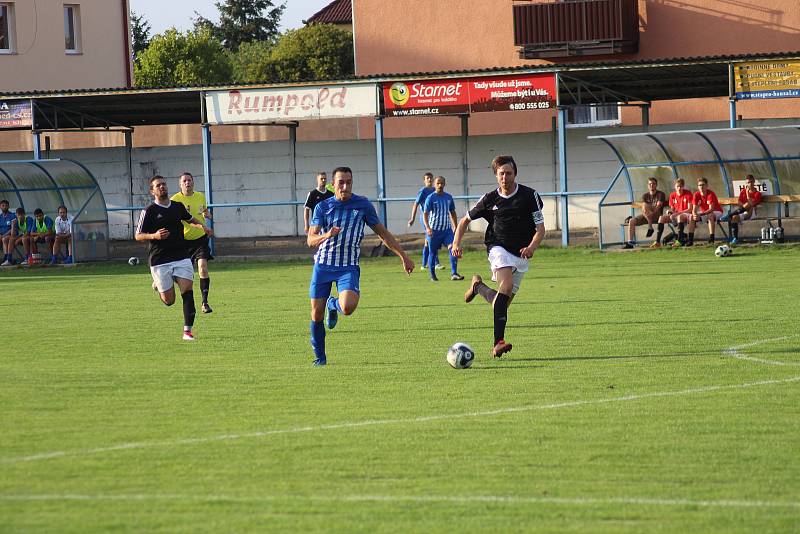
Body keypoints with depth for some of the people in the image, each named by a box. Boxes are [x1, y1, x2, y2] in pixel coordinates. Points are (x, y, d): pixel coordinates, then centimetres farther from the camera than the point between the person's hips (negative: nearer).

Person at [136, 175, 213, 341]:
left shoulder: (178, 207, 9)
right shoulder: (149, 211, -5)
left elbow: (190, 219, 30)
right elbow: (138, 235, -3)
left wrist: (203, 226, 11)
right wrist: (154, 236, -21)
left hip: (181, 257, 3)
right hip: (160, 261, -3)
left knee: (187, 291, -14)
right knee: (169, 300, 2)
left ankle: (187, 331, -11)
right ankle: (158, 285, 38)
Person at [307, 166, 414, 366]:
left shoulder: (363, 205, 2)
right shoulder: (322, 207, 2)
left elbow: (383, 233, 10)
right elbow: (311, 240, -7)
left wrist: (404, 257, 9)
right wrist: (327, 235, -29)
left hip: (348, 267, -1)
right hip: (323, 265, 1)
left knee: (348, 307, -26)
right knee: (316, 314, 0)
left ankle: (333, 306, 11)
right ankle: (320, 357, 21)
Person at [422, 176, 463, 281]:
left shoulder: (448, 197, 9)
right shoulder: (430, 198, -5)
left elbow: (452, 213, 20)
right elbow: (425, 214, -10)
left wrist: (455, 228, 18)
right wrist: (427, 228, -24)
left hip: (447, 229, 3)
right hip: (434, 230, -3)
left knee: (453, 248, -15)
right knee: (433, 253, 4)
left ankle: (454, 273, -19)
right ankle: (433, 275, 18)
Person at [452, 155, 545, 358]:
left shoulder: (529, 195, -3)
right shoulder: (490, 199, 1)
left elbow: (540, 229, -4)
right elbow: (465, 220, 14)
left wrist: (531, 247, -24)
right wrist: (456, 243, -2)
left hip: (521, 256, 2)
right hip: (498, 248, -2)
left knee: (503, 303, 6)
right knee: (507, 286, -30)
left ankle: (478, 286, 39)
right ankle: (498, 342, -37)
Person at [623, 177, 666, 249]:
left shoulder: (660, 194, -3)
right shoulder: (645, 196, 10)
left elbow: (658, 207, -17)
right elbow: (643, 209, -5)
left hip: (657, 215, -5)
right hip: (647, 216, 5)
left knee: (646, 205, -31)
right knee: (631, 221, -18)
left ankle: (650, 228, -24)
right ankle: (630, 242, -21)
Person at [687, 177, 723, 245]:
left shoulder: (711, 194, -23)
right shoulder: (697, 194, -9)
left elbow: (711, 209, -30)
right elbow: (694, 209, -13)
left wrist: (700, 214, -42)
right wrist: (694, 215, -37)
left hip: (717, 212, -5)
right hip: (703, 213, 5)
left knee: (710, 215, -38)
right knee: (692, 217, -15)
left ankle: (711, 239, -38)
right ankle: (690, 240, -15)